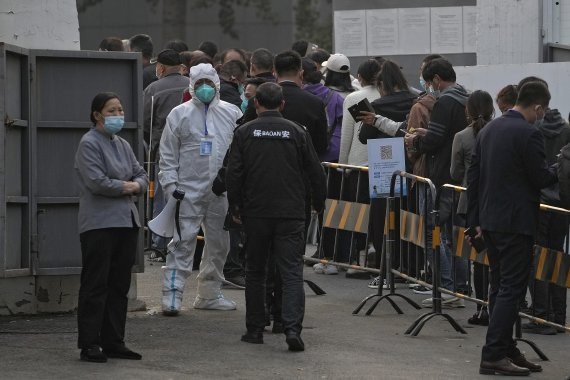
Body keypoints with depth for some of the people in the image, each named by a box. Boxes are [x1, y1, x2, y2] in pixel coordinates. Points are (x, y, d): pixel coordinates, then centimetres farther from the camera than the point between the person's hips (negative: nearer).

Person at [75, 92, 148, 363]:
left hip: (126, 220, 8)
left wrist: (136, 186, -4)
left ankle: (113, 342, 15)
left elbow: (141, 175, 18)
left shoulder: (123, 145, 17)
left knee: (120, 285, 9)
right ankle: (89, 344, -2)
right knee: (95, 285, -5)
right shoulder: (89, 144, -7)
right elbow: (97, 181, -18)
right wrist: (125, 186, -5)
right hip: (99, 223, -8)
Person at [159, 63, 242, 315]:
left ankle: (209, 294, 24)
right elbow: (168, 155, 2)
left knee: (219, 242, 12)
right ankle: (172, 295, -8)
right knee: (183, 241, -9)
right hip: (189, 189, -4)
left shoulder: (231, 114, 7)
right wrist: (171, 186, -7)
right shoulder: (180, 114, 1)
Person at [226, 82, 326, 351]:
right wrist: (318, 204, 17)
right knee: (292, 271, -3)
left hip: (256, 213, 0)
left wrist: (235, 207, 10)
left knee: (255, 271, 13)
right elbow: (315, 172, 4)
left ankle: (255, 329, 16)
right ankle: (292, 327, -18)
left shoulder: (245, 133, -1)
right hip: (291, 214, 0)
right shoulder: (297, 132, 1)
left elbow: (234, 174, -2)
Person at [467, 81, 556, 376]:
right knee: (511, 290, -6)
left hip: (489, 220, 9)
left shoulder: (489, 130, 10)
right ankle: (493, 356, -9)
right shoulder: (529, 134, -16)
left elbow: (473, 175, 13)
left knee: (499, 288, 14)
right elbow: (540, 178, -14)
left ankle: (506, 350, 19)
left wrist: (475, 219, 17)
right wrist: (558, 173, 8)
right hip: (516, 222, -9)